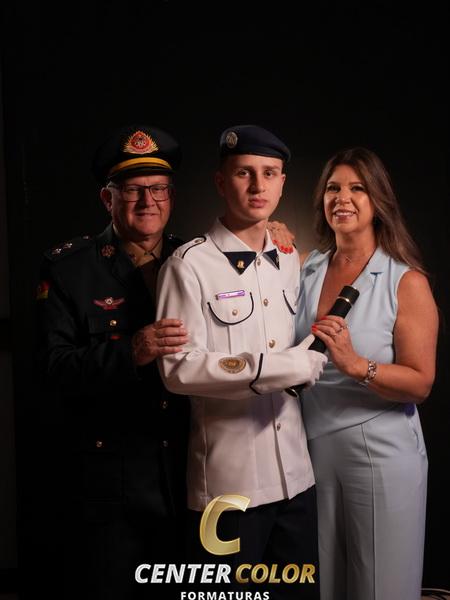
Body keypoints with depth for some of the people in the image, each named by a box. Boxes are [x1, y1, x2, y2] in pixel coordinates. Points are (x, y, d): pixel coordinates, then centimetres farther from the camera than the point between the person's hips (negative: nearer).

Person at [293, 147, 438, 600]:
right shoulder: (305, 270, 3)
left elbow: (420, 384, -12)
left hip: (381, 455, -3)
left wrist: (356, 365, -28)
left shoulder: (407, 281, -9)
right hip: (312, 448, 4)